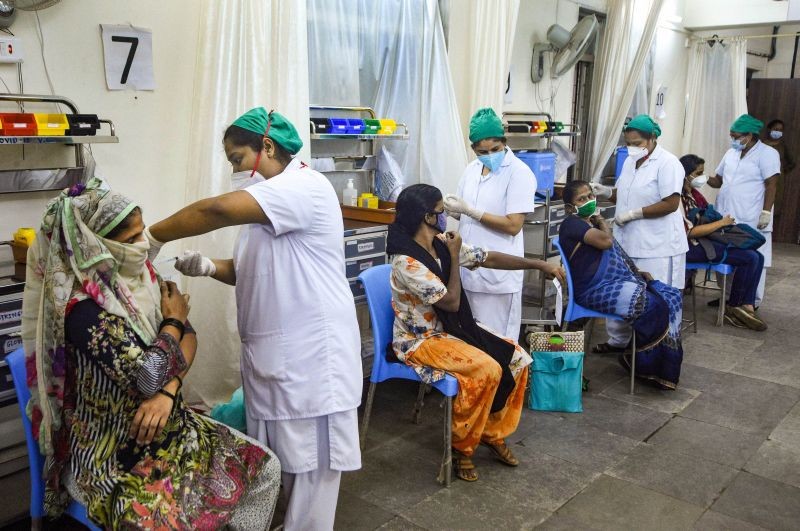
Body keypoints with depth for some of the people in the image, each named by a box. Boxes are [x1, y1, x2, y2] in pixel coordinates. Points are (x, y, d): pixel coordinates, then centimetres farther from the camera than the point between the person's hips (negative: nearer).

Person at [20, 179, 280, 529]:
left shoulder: (139, 276, 0)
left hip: (168, 426, 8)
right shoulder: (81, 308, -24)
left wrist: (168, 393, -17)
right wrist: (173, 319, -10)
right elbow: (149, 375, -27)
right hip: (114, 454, -7)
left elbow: (188, 335, 1)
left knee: (264, 468, 0)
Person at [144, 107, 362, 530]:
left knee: (310, 459, 3)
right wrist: (209, 267, -1)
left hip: (311, 351, -9)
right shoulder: (268, 200, 17)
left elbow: (220, 210, -30)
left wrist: (153, 236, -19)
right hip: (271, 349, 10)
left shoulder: (305, 186, -17)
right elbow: (252, 271, 18)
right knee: (280, 455, 17)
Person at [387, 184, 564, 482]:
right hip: (420, 340, -8)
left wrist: (538, 264, 2)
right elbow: (451, 302, -23)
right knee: (487, 369, -27)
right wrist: (454, 256, -15)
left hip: (451, 329, 8)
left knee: (518, 358, -3)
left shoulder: (442, 244, 0)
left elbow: (489, 259, 6)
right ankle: (462, 446, -6)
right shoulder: (406, 261, -24)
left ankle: (493, 432, 12)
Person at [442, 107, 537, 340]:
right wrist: (452, 209, -5)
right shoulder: (471, 169, 9)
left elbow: (513, 225, -19)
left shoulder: (519, 173, -13)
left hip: (498, 273, -7)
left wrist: (469, 210, -18)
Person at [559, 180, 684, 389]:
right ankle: (637, 360, -2)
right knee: (654, 306, -24)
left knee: (672, 297, 1)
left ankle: (666, 364, 1)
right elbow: (606, 241, -23)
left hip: (619, 282, 10)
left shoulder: (591, 223, 22)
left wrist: (637, 271, 14)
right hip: (596, 290, -10)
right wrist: (602, 223, -2)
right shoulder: (572, 223, -9)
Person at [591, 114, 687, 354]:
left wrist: (634, 214, -21)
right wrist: (605, 192, 2)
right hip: (626, 242, 8)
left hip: (656, 246, -8)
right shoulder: (629, 161, 12)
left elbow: (670, 204, -19)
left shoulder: (667, 163, -14)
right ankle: (618, 340, 30)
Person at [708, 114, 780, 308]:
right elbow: (719, 180, 19)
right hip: (727, 217, 7)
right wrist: (704, 179, -3)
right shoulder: (731, 153, 14)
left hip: (751, 220, -6)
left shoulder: (767, 154, -5)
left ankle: (752, 302, 8)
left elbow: (771, 185, -10)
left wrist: (766, 213, -17)